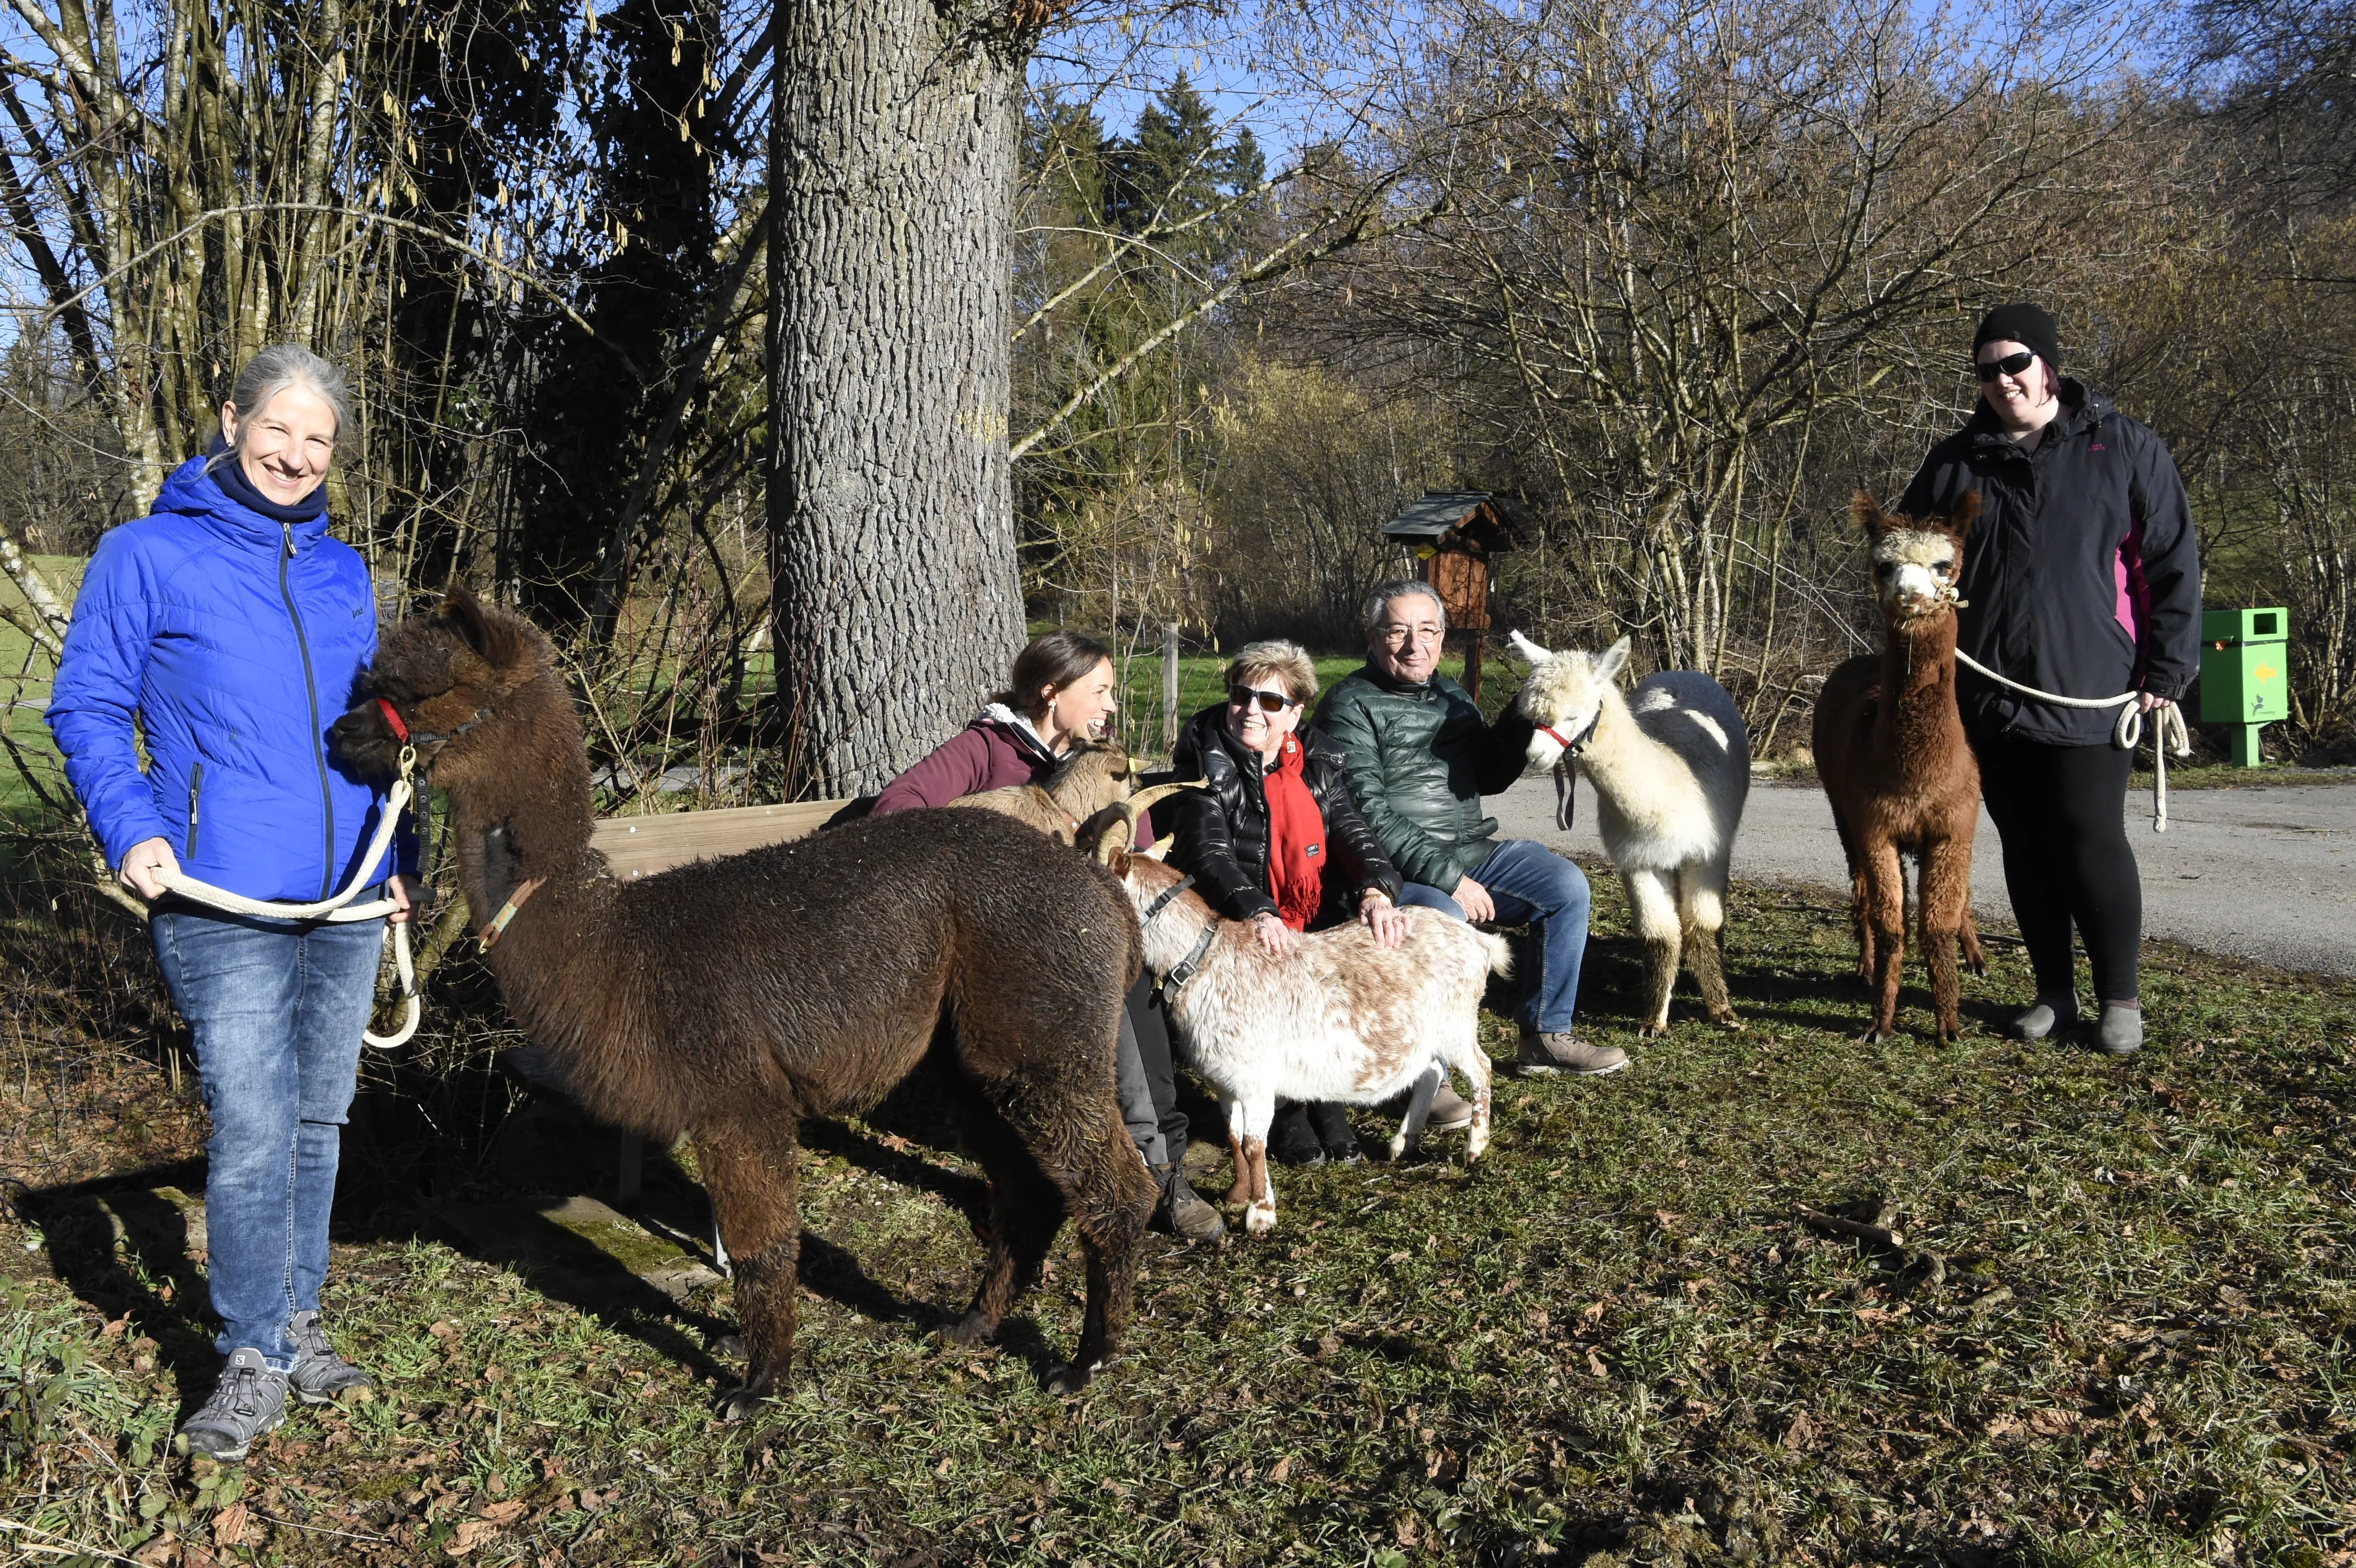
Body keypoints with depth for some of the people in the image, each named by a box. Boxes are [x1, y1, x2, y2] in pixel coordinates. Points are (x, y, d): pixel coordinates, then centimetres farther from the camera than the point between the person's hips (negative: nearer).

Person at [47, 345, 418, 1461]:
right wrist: (132, 829, -14)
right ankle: (253, 1362, 7)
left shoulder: (343, 572, 14)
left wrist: (399, 853, 15)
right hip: (224, 900, -5)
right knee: (253, 1132, -7)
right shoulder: (146, 555, -1)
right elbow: (86, 709, -1)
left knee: (319, 1119, 13)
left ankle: (298, 1322, 27)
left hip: (347, 898, 5)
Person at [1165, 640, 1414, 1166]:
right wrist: (1256, 912, -37)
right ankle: (1282, 1109, -8)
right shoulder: (1205, 762, -5)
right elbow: (1208, 851, -18)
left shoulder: (1319, 761, 8)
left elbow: (1350, 830, -3)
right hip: (1241, 925, -4)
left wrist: (1375, 890, -26)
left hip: (1316, 920, 4)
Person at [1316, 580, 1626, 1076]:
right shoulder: (1351, 705, -9)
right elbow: (1367, 812, -18)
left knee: (1567, 885, -3)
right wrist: (1446, 876, -24)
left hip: (1472, 850, 8)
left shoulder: (1451, 695, 16)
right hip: (1396, 865, -8)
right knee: (1444, 918, -35)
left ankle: (1545, 1037, 8)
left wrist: (1520, 719, 4)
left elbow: (1489, 778, 23)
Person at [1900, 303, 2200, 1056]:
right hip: (1991, 697, 3)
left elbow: (2173, 562, 1)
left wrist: (2165, 669, -4)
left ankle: (2119, 996, 11)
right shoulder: (1955, 462, 9)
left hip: (2091, 694, -3)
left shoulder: (2124, 449, 1)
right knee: (2025, 848, 9)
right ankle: (2053, 992, 22)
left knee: (2091, 840, -5)